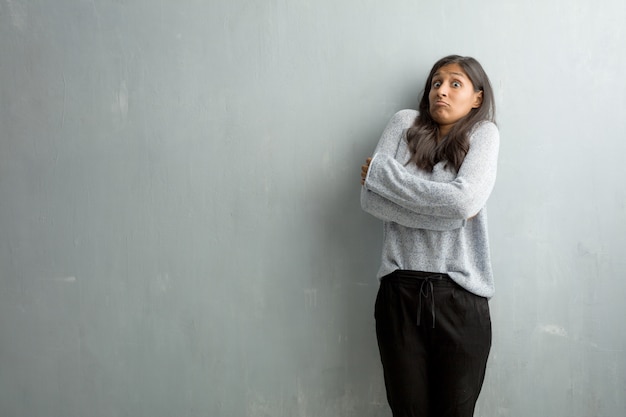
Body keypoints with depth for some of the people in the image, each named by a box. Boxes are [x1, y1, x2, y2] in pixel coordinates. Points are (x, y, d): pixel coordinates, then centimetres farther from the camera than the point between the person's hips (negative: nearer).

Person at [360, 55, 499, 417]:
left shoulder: (483, 133, 2)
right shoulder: (405, 123, 7)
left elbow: (465, 200, -17)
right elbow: (370, 198, -5)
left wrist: (381, 171, -8)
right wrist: (448, 212, -12)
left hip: (461, 297, -1)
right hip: (401, 292, 1)